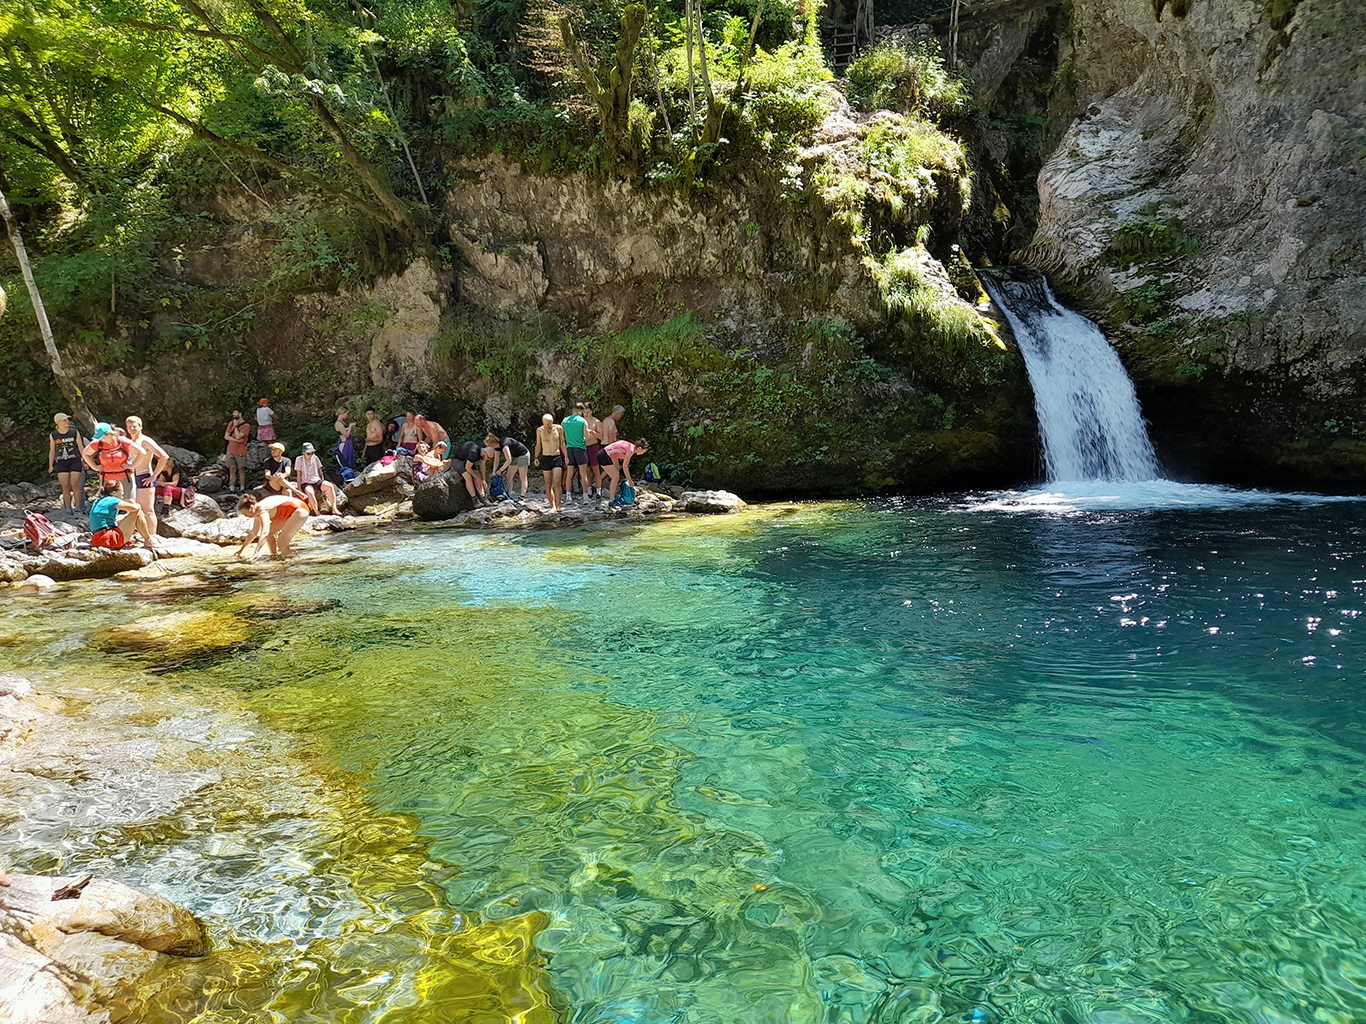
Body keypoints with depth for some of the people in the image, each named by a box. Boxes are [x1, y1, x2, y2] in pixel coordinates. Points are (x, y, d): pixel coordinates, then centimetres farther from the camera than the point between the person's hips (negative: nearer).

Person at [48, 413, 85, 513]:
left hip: (75, 461, -1)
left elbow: (81, 448, 6)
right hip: (61, 463, 1)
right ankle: (68, 508, 5)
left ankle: (78, 507, 2)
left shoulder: (75, 433, 3)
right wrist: (50, 465, 9)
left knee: (75, 485, -6)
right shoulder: (53, 435, 5)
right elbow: (52, 451, 12)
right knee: (65, 486, -1)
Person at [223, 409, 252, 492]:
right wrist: (237, 440, -11)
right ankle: (231, 489, 5)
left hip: (240, 452, -4)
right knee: (232, 469, 4)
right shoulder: (231, 423, 9)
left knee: (241, 470, 2)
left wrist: (235, 426, -8)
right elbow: (226, 436, 2)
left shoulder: (246, 425, -6)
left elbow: (238, 436, -16)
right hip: (231, 450, 4)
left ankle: (242, 489, 10)